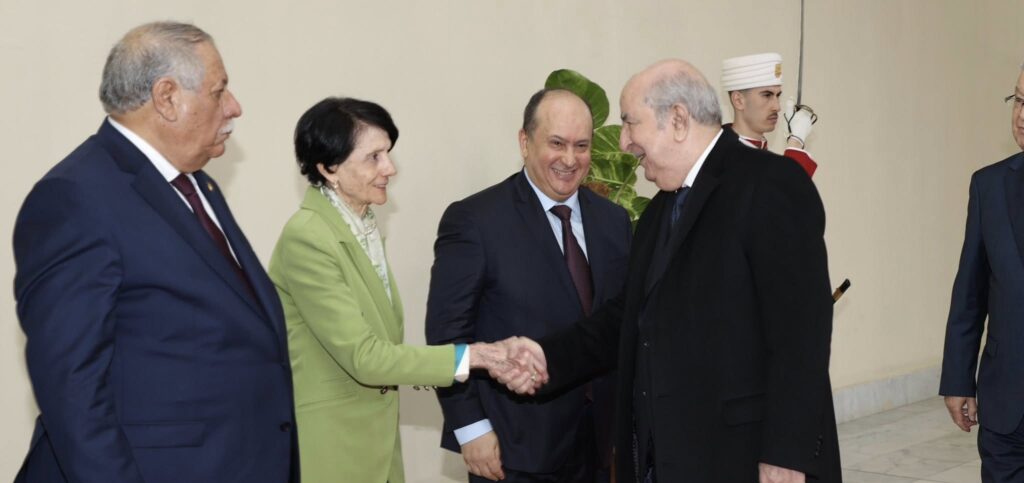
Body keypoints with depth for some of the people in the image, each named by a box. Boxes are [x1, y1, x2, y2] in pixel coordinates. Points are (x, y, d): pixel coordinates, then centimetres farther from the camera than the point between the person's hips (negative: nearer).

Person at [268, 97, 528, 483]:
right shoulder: (307, 238, -19)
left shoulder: (363, 226, 7)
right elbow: (363, 356, -21)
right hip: (328, 450, -8)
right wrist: (465, 357, -22)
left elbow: (377, 342, 9)